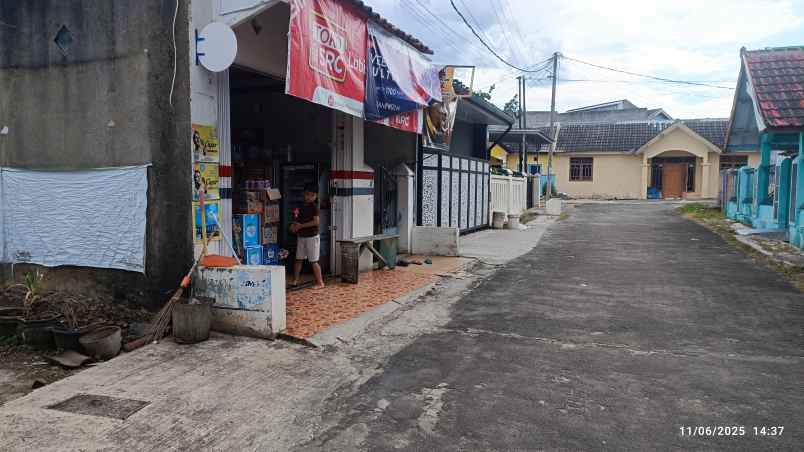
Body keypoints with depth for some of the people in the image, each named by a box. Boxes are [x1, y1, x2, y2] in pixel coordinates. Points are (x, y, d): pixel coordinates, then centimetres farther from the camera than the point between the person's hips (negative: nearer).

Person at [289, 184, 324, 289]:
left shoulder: (314, 206, -11)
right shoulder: (302, 207, 11)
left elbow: (316, 222, -21)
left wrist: (301, 225, -17)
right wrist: (294, 225, -2)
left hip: (312, 237, -7)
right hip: (301, 236, 7)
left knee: (313, 261, -3)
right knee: (298, 259, 11)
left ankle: (320, 282, 5)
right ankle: (295, 281, 20)